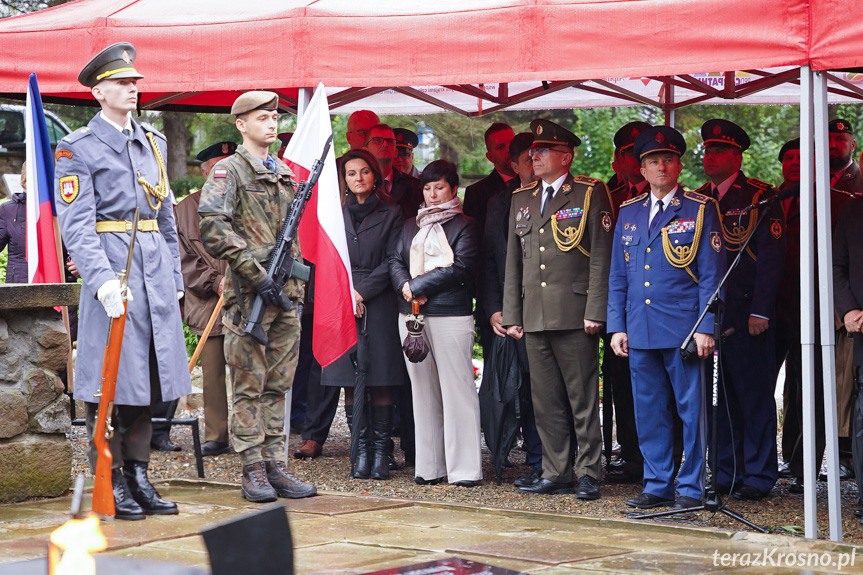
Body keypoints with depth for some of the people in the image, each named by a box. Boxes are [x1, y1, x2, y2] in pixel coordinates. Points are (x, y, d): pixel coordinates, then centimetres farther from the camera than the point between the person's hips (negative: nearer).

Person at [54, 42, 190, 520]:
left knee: (147, 374, 8)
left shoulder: (153, 142, 16)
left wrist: (175, 277, 17)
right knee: (113, 378, -4)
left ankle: (138, 477, 16)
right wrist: (103, 280, -24)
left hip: (154, 269, 6)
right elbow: (75, 225, -12)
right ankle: (112, 484, 4)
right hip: (111, 269, -6)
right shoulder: (78, 148, -4)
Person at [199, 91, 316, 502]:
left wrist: (296, 279, 13)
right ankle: (253, 472, 1)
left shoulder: (284, 173, 18)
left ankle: (276, 467, 12)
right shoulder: (228, 171, -5)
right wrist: (258, 276, -19)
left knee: (278, 385, 8)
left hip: (286, 296, 7)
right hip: (249, 295, -7)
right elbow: (213, 229, -17)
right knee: (250, 387, -2)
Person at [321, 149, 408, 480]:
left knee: (380, 383, -4)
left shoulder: (390, 215, 6)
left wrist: (361, 292, -9)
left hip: (378, 304, -2)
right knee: (350, 383, -1)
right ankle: (362, 452, 3)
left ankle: (380, 452, 1)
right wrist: (346, 294, -6)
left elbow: (392, 263, -1)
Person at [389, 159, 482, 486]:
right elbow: (396, 261, 12)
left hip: (450, 315, -5)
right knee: (423, 389, 6)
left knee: (456, 389, -7)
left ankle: (463, 468, -6)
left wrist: (418, 286, -9)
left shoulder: (464, 226, 3)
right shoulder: (411, 226, 20)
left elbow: (460, 269, -9)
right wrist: (404, 286, -9)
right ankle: (429, 466, 11)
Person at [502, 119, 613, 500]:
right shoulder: (521, 199, 17)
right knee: (545, 402, 7)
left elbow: (602, 255, -5)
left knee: (583, 400, -1)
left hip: (575, 315, -5)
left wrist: (595, 311, -12)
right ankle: (556, 474, 13)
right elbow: (513, 262, 18)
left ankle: (588, 473, 5)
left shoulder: (590, 194, 0)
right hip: (535, 318, 5)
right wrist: (512, 315, 11)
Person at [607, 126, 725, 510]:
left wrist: (706, 328, -10)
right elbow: (617, 277, 16)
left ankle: (691, 488, 7)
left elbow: (711, 275, -3)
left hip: (684, 330, -4)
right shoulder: (628, 213, 14)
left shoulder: (701, 210, 1)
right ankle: (657, 486, 17)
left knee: (692, 410, -1)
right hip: (640, 331, 4)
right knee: (649, 413, 8)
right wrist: (616, 327, 8)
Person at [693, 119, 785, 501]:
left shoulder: (760, 198, -3)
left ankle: (758, 477, 5)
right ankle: (724, 474, 15)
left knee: (755, 394, -1)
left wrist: (760, 312, -13)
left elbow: (771, 257, -8)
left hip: (746, 311, -5)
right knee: (717, 396, 8)